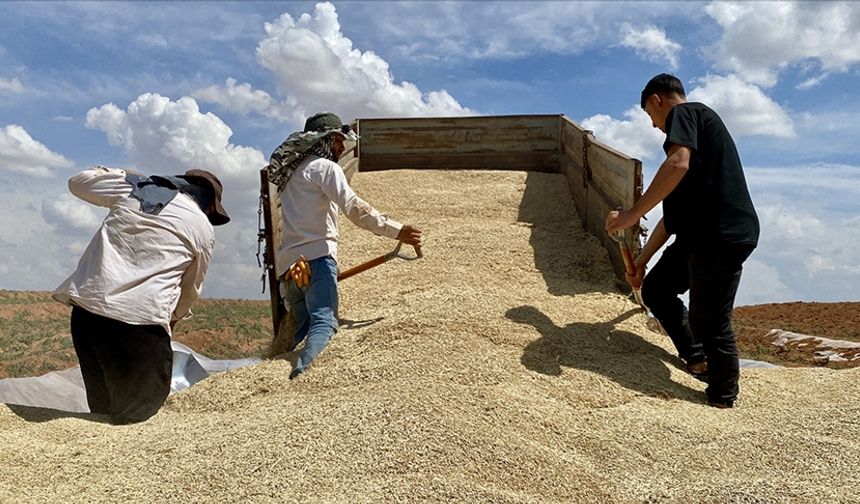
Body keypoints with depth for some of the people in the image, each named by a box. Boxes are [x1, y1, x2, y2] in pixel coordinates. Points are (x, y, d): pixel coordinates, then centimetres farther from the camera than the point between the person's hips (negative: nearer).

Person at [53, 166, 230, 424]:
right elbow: (191, 290, 20)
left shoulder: (133, 187, 14)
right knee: (138, 417, 4)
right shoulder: (203, 228, 8)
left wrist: (118, 174, 44)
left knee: (102, 409, 16)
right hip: (140, 321, -5)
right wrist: (175, 316, 40)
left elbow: (78, 182, 29)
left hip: (85, 309, 5)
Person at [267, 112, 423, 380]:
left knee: (303, 330, 12)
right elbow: (353, 207, -14)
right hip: (316, 257, -9)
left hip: (289, 264, 9)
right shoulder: (325, 167, 2)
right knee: (324, 323, -23)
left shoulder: (292, 173, 28)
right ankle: (302, 375, -44)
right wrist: (397, 230, -18)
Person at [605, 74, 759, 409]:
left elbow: (678, 164, -24)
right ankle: (698, 359, 24)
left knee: (709, 321, -2)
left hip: (722, 236, -10)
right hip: (700, 235, 10)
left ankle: (722, 398, 15)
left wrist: (633, 213, -19)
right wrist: (643, 258, 32)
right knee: (655, 290, 16)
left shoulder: (683, 113, 0)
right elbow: (674, 213, 29)